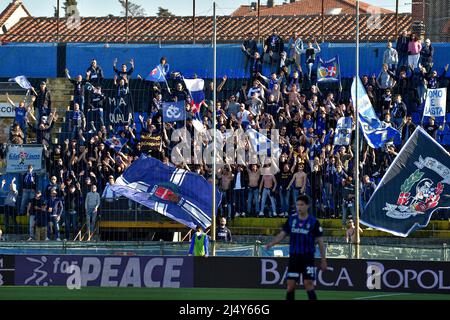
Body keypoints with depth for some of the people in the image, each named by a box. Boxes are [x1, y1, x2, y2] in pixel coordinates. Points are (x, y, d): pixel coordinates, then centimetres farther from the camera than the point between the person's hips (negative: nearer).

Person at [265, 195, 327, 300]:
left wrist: (323, 260, -1)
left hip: (308, 257, -3)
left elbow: (320, 242, 0)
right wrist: (271, 243, -13)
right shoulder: (291, 219, 5)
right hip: (294, 256, 3)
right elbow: (282, 234, 6)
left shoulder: (314, 222, -4)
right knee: (290, 285, 1)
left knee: (308, 284, -11)